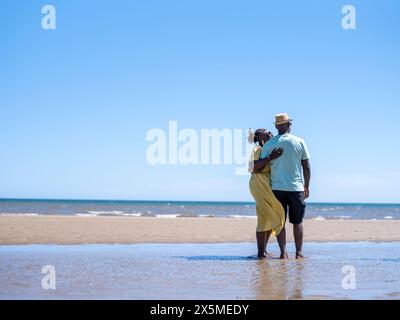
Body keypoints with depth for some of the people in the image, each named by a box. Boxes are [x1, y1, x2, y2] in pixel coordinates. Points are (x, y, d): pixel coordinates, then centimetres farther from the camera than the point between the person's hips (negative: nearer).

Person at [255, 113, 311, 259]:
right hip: (296, 188, 0)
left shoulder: (269, 144, -1)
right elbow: (306, 166, 3)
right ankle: (298, 252, 9)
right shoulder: (299, 142, -1)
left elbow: (258, 166, -7)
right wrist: (306, 187, 11)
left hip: (277, 188, 0)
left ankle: (283, 252, 0)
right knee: (297, 222, 9)